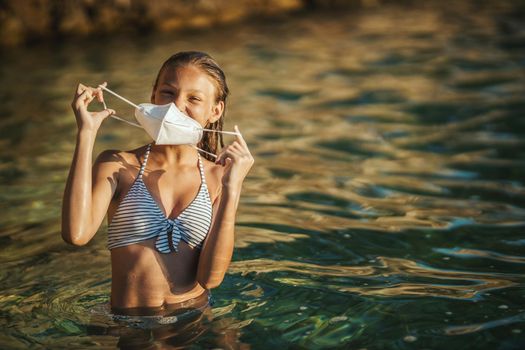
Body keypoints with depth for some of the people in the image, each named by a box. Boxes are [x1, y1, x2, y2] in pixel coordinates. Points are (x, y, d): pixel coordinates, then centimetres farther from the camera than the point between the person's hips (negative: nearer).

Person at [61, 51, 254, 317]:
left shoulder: (219, 177, 4)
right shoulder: (118, 165, 3)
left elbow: (210, 277, -7)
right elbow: (77, 234, -17)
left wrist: (232, 190, -13)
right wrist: (86, 133, -12)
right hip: (128, 326, 0)